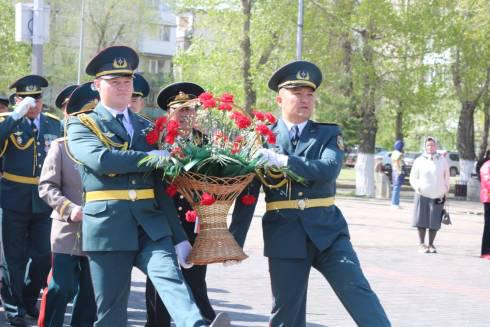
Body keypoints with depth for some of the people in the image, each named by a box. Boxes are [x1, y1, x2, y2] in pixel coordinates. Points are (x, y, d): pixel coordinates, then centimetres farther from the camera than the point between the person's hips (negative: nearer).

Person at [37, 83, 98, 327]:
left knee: (91, 290, 7)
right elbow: (47, 187, -4)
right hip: (68, 231, -3)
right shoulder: (60, 147, -1)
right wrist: (70, 208, -18)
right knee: (61, 287, -6)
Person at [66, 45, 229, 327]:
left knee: (171, 276, -21)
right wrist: (152, 157, -8)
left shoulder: (146, 128, 18)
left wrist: (179, 237, 8)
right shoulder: (81, 125, 4)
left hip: (151, 224, 3)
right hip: (108, 226, -3)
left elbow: (161, 185, 14)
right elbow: (100, 159, -18)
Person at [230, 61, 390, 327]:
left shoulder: (329, 134, 7)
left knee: (357, 290, -10)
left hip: (327, 231, 0)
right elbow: (247, 194, 4)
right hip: (284, 237, 0)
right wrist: (235, 242, 1)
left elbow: (329, 169, -14)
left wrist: (283, 161, -21)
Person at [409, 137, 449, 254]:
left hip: (438, 196, 1)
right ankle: (422, 244, 6)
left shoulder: (442, 160, 9)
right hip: (422, 196, -1)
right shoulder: (419, 161, 4)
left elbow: (446, 177, 16)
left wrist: (445, 191, 9)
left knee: (434, 222, 0)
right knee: (421, 221, -2)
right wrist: (418, 187, -10)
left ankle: (431, 244, 10)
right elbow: (413, 178, 7)